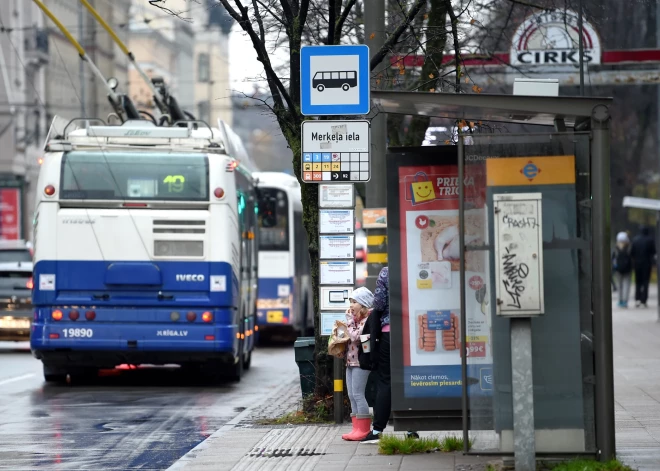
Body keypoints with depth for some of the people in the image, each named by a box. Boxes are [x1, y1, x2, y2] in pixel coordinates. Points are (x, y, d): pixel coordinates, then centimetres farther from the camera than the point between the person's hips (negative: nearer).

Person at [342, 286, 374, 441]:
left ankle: (363, 429, -5)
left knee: (358, 394, -9)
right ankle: (357, 428, 12)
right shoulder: (356, 318, 17)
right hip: (351, 360, 10)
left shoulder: (367, 319, -12)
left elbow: (355, 337, -21)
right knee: (352, 395, 9)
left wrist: (349, 320, -13)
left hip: (360, 360, -10)